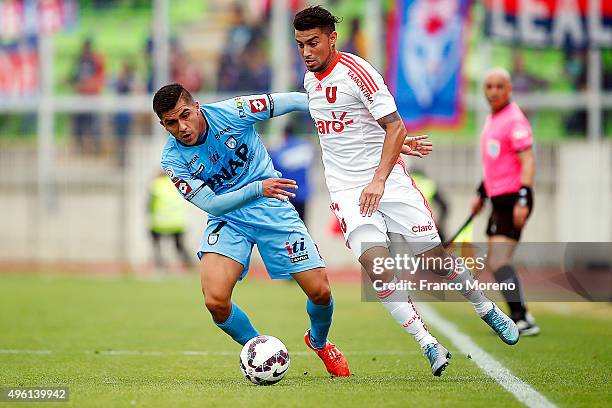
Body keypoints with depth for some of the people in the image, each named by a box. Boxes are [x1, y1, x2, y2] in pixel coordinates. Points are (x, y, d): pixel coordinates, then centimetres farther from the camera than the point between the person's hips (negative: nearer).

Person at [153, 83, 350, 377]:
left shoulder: (231, 112, -16)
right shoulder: (173, 160, -14)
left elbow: (295, 101, -7)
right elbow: (212, 204, -19)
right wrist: (257, 189, -34)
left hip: (273, 210, 0)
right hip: (227, 220, 0)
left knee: (320, 291, -6)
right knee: (215, 301, -23)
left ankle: (319, 342, 29)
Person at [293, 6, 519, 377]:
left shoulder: (356, 72, -11)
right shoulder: (310, 80, 10)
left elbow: (394, 126, -15)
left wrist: (378, 179, -25)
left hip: (388, 181, -4)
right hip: (346, 190, 4)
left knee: (434, 258, 2)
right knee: (377, 266, -17)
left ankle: (487, 309, 28)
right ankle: (429, 345, -13)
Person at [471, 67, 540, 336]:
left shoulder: (514, 120, -13)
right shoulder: (492, 119, 17)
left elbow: (528, 161, -20)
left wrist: (522, 201, -27)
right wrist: (481, 194, 29)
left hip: (513, 201, -10)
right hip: (499, 200, 10)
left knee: (499, 263, -18)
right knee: (493, 263, 15)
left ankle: (523, 320, -20)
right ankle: (520, 315, 23)